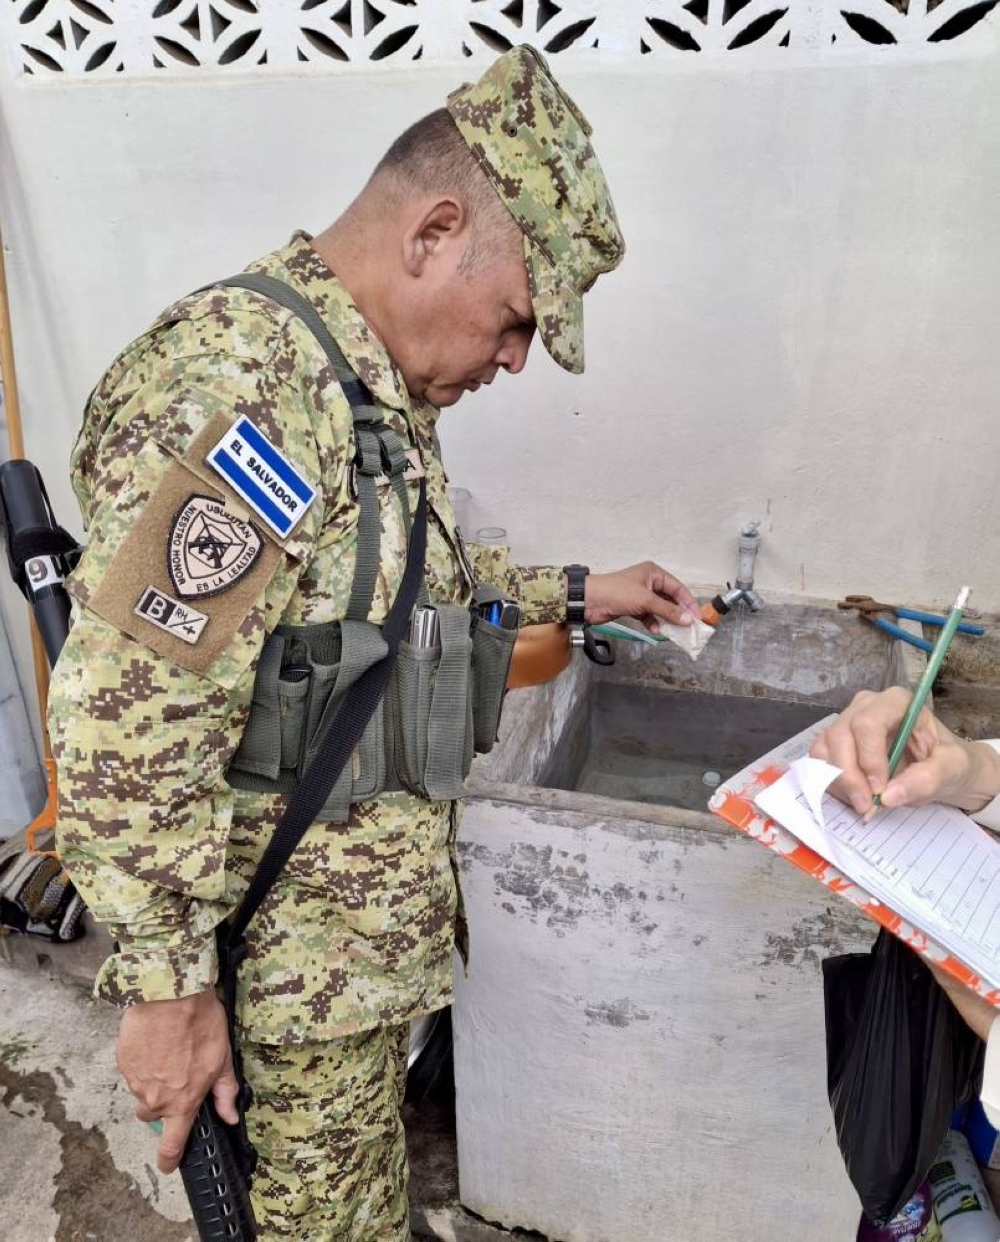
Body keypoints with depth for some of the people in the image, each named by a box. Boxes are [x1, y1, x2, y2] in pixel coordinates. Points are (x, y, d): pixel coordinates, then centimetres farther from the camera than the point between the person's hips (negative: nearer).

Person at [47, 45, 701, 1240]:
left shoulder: (373, 386, 5)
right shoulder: (232, 389, -27)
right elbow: (121, 737, -28)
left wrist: (571, 592, 13)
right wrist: (166, 986, -20)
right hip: (300, 956, -8)